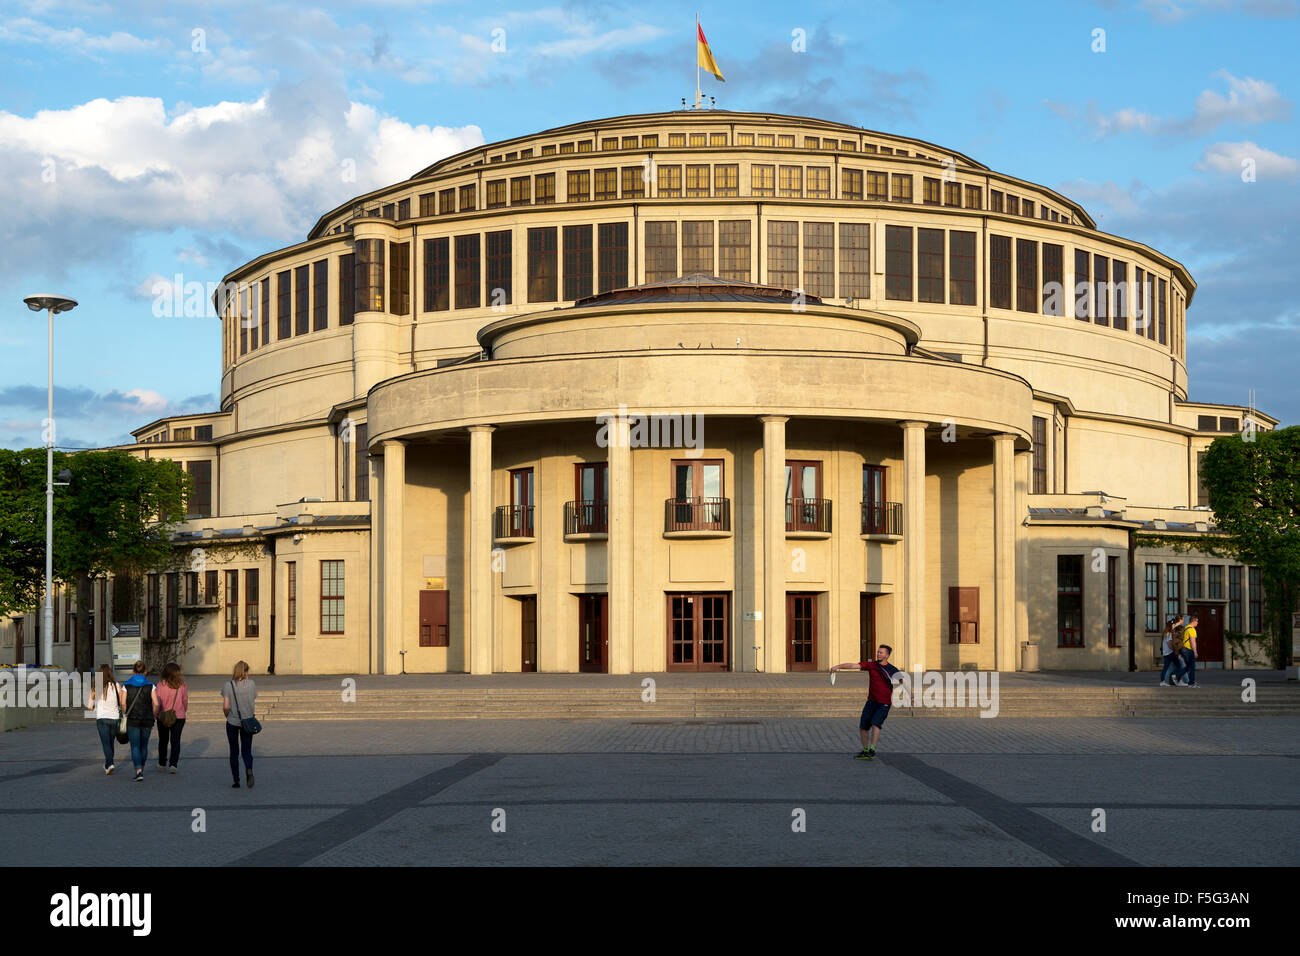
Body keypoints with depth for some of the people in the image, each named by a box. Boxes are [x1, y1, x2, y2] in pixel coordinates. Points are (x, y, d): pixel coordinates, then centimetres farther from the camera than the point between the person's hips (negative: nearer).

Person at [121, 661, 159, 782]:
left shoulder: (126, 686, -2)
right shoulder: (150, 685, -1)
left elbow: (123, 704, -6)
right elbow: (156, 704, -6)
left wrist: (126, 715, 10)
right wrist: (153, 715, 9)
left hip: (132, 720, -1)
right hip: (147, 720, 2)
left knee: (135, 746, -3)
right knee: (144, 746, 17)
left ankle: (139, 771, -21)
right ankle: (141, 770, 30)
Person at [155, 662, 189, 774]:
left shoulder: (161, 685, -11)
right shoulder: (182, 685, -7)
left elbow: (157, 702, -10)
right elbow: (185, 701, 2)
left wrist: (157, 713, 3)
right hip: (179, 717, 0)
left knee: (163, 740, 16)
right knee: (175, 740, 4)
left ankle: (162, 764, 26)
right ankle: (173, 764, -11)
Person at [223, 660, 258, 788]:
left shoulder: (228, 685, -9)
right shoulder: (251, 685, -4)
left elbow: (226, 706, -13)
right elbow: (252, 702, 1)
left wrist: (227, 715, 6)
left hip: (232, 722, -1)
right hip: (247, 722, 1)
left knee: (234, 752, 11)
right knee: (247, 751, 8)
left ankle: (236, 780, 11)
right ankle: (249, 770, -21)